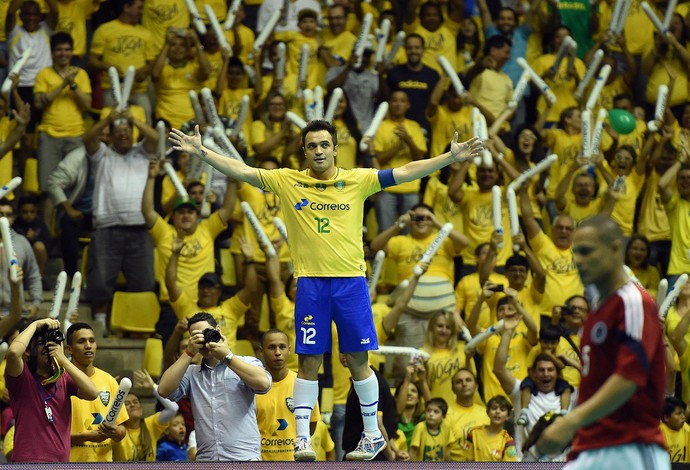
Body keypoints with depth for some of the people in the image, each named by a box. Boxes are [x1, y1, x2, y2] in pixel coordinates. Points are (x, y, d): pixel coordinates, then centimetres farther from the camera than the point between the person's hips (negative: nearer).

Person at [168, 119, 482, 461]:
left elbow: (405, 172, -1)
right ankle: (302, 438, 4)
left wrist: (451, 158, -9)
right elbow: (241, 171, 2)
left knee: (358, 360, 5)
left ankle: (373, 433, 18)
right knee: (308, 362, 1)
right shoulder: (287, 181, 4)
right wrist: (201, 152, -6)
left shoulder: (358, 180, 2)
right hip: (310, 282, 0)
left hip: (351, 281, 0)